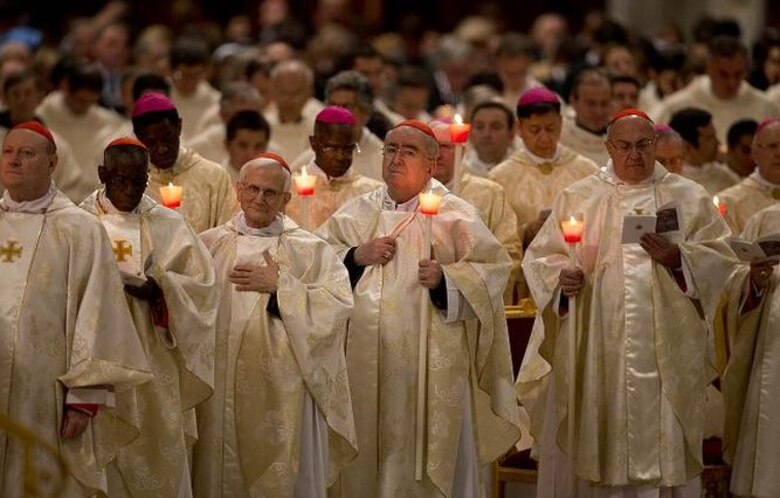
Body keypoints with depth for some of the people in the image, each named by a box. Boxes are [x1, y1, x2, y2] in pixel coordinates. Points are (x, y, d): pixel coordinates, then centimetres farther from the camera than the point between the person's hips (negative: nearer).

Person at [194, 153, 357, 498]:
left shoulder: (310, 250, 4)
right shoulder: (210, 245, 10)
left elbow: (338, 304, -9)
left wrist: (280, 286, -13)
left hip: (283, 390, -2)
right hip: (221, 388, 2)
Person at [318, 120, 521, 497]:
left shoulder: (456, 215, 1)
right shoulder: (357, 212, 13)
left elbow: (493, 268, -3)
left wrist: (445, 279, -18)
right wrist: (355, 256, -5)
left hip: (431, 365, -3)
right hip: (364, 363, 4)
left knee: (426, 460, -3)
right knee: (364, 453, 5)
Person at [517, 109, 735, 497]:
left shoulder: (688, 198, 9)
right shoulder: (578, 198, 11)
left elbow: (720, 256, 3)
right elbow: (541, 257, 9)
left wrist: (677, 258, -14)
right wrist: (561, 276, -12)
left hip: (665, 351, -1)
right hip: (595, 348, 1)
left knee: (661, 446, -4)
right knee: (594, 446, -1)